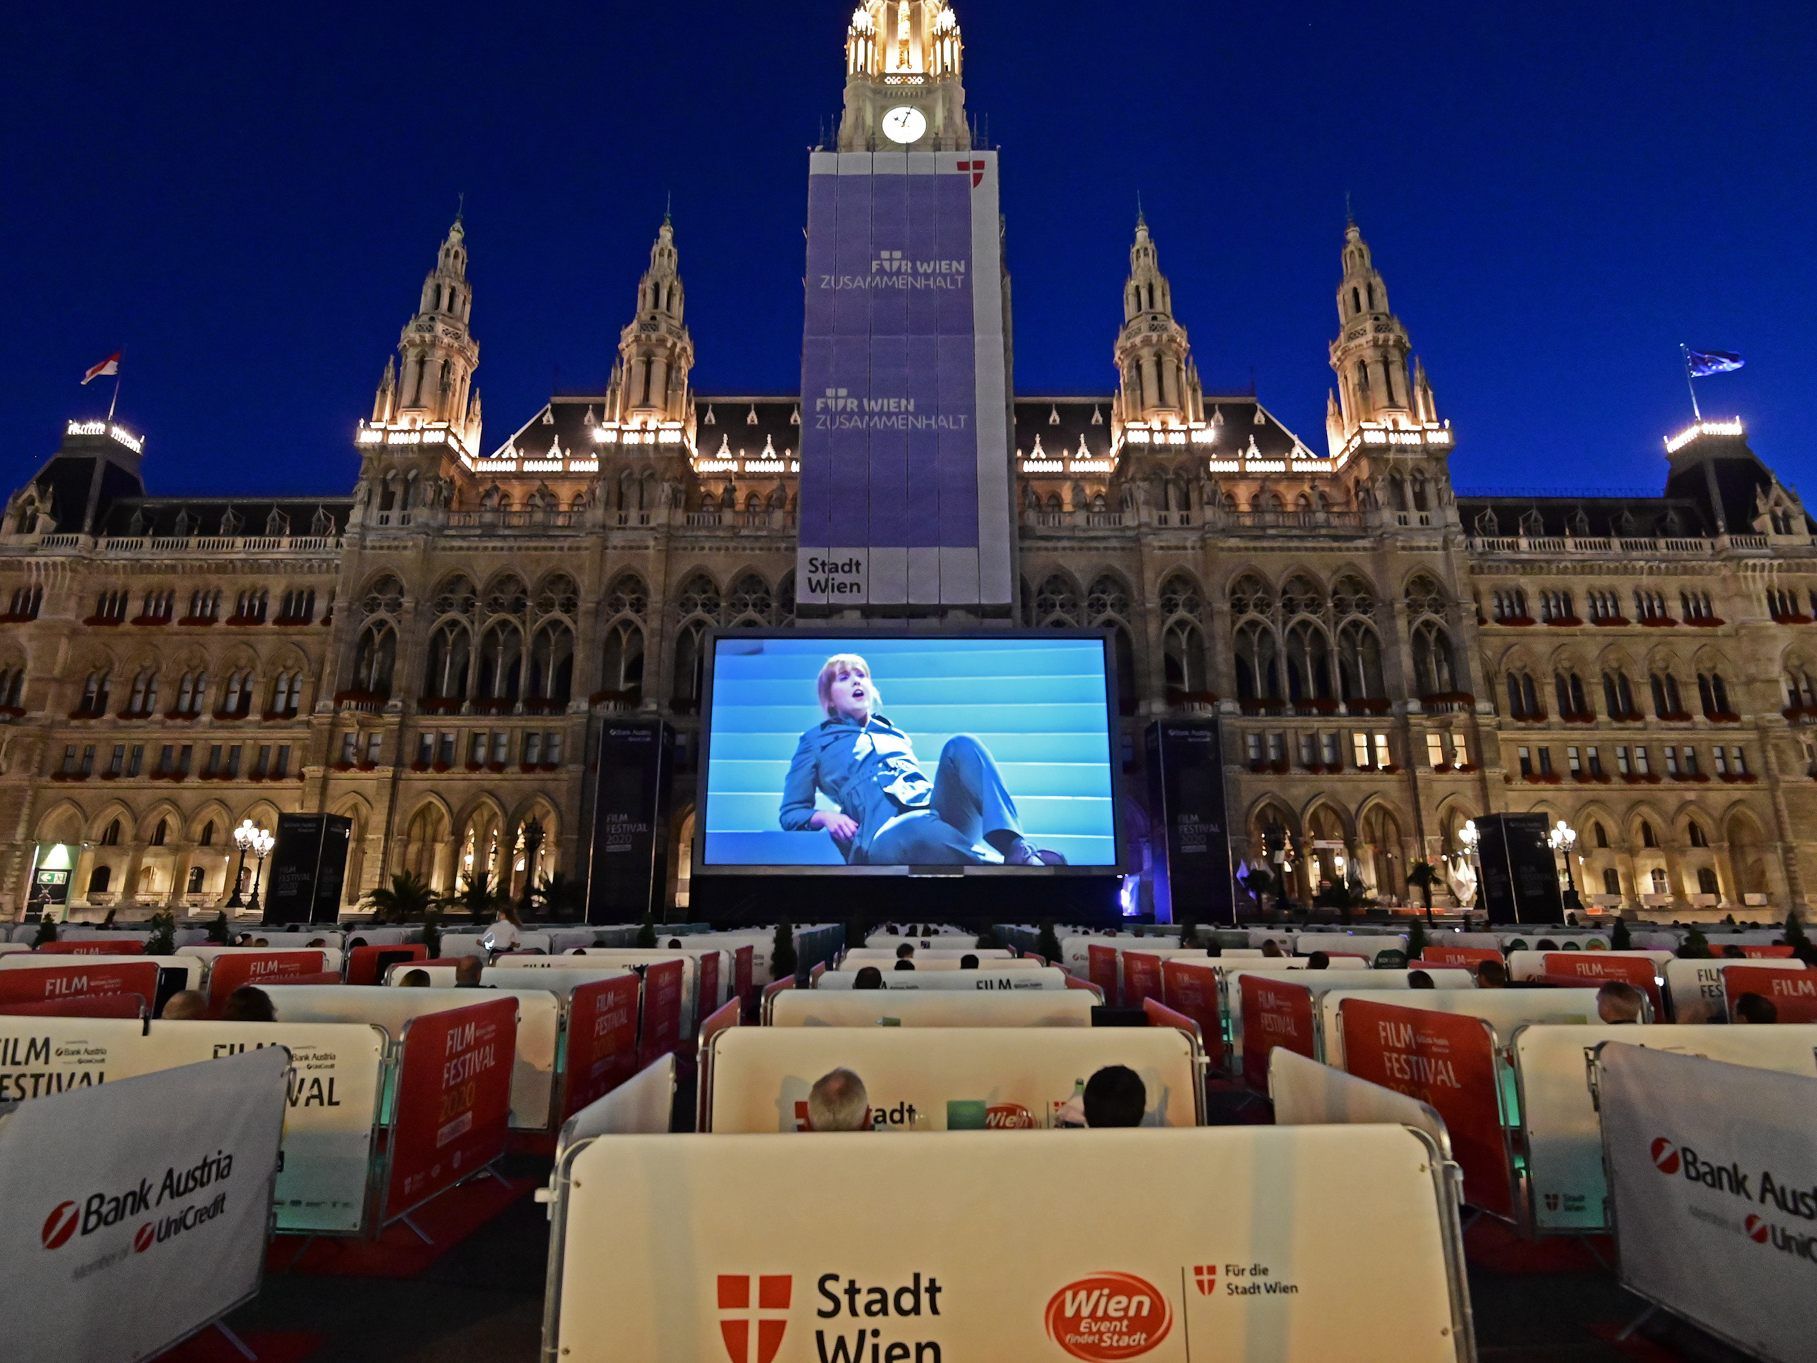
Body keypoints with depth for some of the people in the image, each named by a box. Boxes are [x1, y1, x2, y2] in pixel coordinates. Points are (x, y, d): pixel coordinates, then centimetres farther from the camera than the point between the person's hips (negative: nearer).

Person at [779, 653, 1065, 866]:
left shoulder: (893, 731, 35)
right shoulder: (816, 740, 23)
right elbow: (790, 813, 20)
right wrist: (825, 816, -4)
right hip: (886, 827, -5)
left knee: (961, 745, -24)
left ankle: (1017, 849, -42)